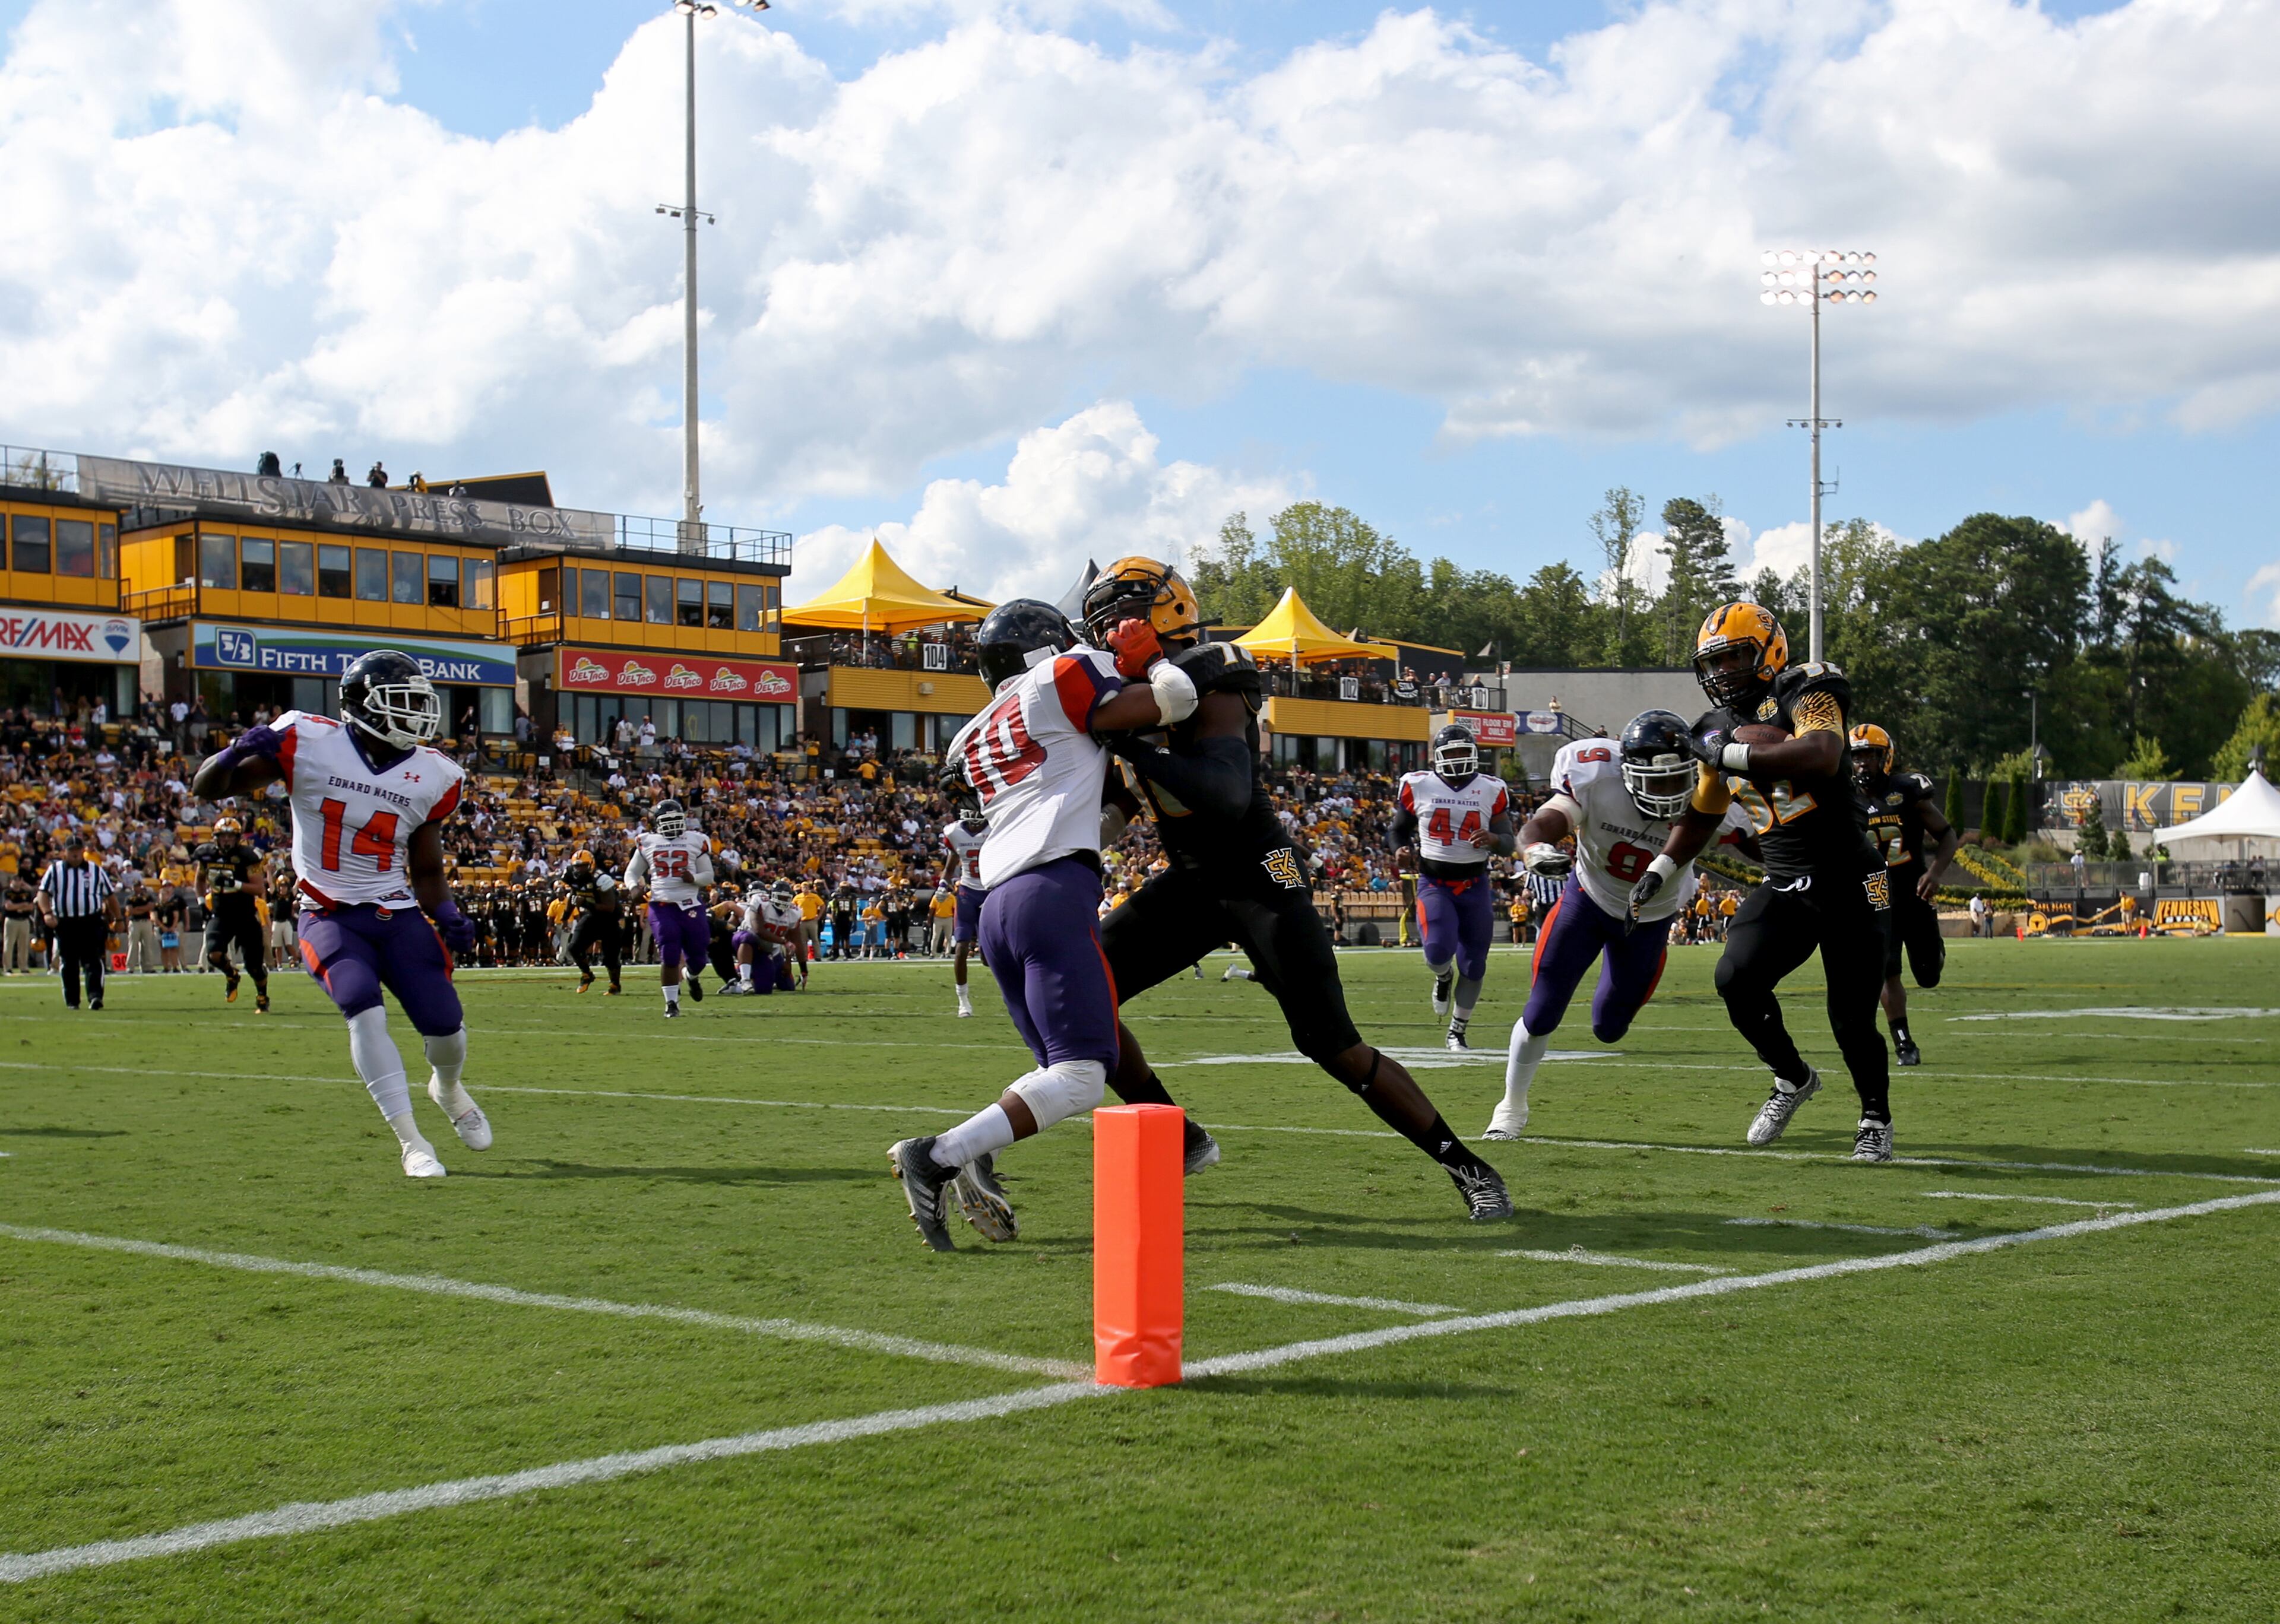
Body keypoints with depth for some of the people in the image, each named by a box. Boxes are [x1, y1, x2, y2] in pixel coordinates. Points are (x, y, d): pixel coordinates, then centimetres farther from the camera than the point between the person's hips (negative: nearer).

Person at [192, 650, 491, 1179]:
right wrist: (237, 754, -26)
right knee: (365, 1010, -27)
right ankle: (410, 1140, -16)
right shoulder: (309, 744, -9)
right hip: (331, 916, -3)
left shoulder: (431, 777, 2)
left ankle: (448, 1088, 34)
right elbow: (206, 789, -5)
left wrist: (448, 916, -8)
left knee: (445, 1025, -4)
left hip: (398, 914, 3)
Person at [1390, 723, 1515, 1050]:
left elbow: (1509, 844, 1)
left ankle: (1457, 1031, 24)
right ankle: (1443, 976, 16)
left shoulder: (1491, 791, 0)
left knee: (1473, 964, 5)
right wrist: (1402, 851, -10)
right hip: (1434, 884, -2)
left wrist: (1492, 839, -22)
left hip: (1475, 886, 2)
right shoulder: (1418, 787, -2)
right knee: (1439, 951, -23)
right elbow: (1399, 829, 12)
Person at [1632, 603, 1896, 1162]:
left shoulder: (1804, 694, -11)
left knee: (1852, 1017, -4)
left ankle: (1876, 1120, 22)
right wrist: (1659, 871, 15)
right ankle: (1792, 1079, 9)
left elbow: (1823, 757, -33)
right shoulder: (1719, 728, 10)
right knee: (1737, 978, -16)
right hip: (1784, 886, 6)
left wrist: (1731, 755, -28)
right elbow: (1700, 816, 24)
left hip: (1849, 883, -6)